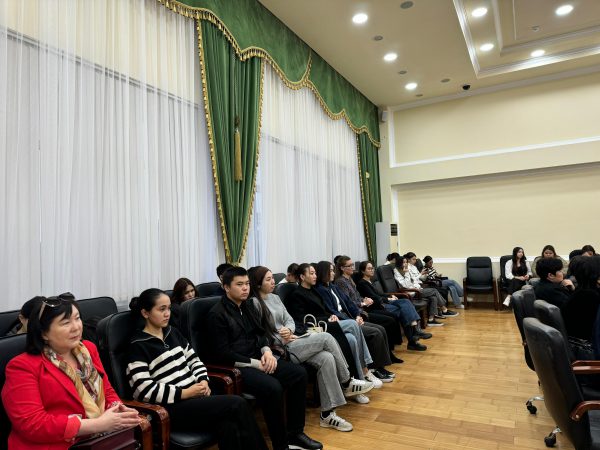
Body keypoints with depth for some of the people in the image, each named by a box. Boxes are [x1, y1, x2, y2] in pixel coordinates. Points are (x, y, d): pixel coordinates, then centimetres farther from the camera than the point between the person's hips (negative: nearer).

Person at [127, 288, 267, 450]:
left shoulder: (173, 332, 16)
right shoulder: (138, 346, -6)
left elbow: (194, 360, 19)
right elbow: (144, 390, -14)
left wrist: (203, 381, -1)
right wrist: (185, 393, -16)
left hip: (194, 396, 6)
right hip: (171, 408, -6)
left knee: (229, 428, -24)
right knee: (237, 404, -22)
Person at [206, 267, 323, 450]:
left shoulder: (247, 307, 14)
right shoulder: (217, 314, -11)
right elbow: (222, 353, -16)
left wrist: (267, 351, -5)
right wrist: (255, 363, -18)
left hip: (257, 359, 8)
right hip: (235, 367, -8)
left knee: (299, 373, -8)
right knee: (273, 387, -31)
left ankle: (295, 433, 2)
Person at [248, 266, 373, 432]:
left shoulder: (275, 297, 16)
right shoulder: (255, 303, -10)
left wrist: (289, 330, -9)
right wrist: (283, 338, -12)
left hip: (290, 342, 8)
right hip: (280, 349, -8)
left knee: (326, 358, -18)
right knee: (326, 338, -17)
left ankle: (327, 414, -9)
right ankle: (347, 383, 1)